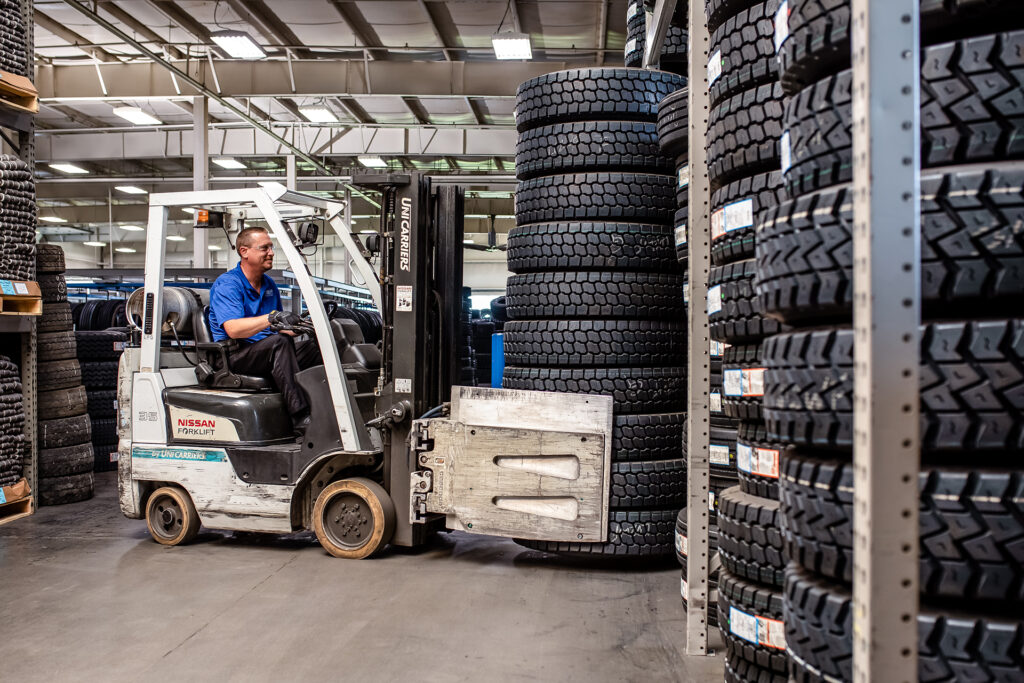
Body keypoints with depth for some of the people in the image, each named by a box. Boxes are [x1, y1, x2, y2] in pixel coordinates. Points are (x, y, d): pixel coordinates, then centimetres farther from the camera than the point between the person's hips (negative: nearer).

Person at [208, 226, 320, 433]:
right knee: (279, 342, -35)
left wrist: (299, 326, 1)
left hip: (268, 353, 7)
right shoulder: (226, 284, -9)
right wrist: (272, 318, -36)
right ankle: (300, 418, -43)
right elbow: (233, 329, -24)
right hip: (235, 356, -7)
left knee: (315, 346, -14)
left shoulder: (269, 284, 17)